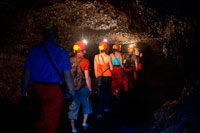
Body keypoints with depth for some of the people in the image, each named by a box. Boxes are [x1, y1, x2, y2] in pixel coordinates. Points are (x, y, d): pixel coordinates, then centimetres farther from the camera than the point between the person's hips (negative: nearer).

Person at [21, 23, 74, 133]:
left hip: (35, 90, 3)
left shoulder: (34, 50, 4)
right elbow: (67, 76, -4)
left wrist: (23, 93, 9)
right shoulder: (61, 52, -2)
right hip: (53, 91, -2)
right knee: (51, 123, 8)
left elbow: (26, 74, 3)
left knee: (38, 120, 18)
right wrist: (71, 92, 6)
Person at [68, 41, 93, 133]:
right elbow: (87, 77, -15)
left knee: (73, 108, 11)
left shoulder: (70, 60, -1)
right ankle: (84, 123, 15)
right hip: (83, 88, -3)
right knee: (86, 105, 20)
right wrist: (90, 89, -5)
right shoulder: (85, 61, -12)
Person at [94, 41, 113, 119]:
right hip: (108, 77, -1)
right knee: (107, 92, 22)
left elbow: (95, 69, 1)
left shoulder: (96, 57, -5)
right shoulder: (108, 57, -12)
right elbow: (111, 69, -5)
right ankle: (106, 107, 33)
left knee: (100, 94, -1)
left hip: (99, 77, 1)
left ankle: (99, 113, -11)